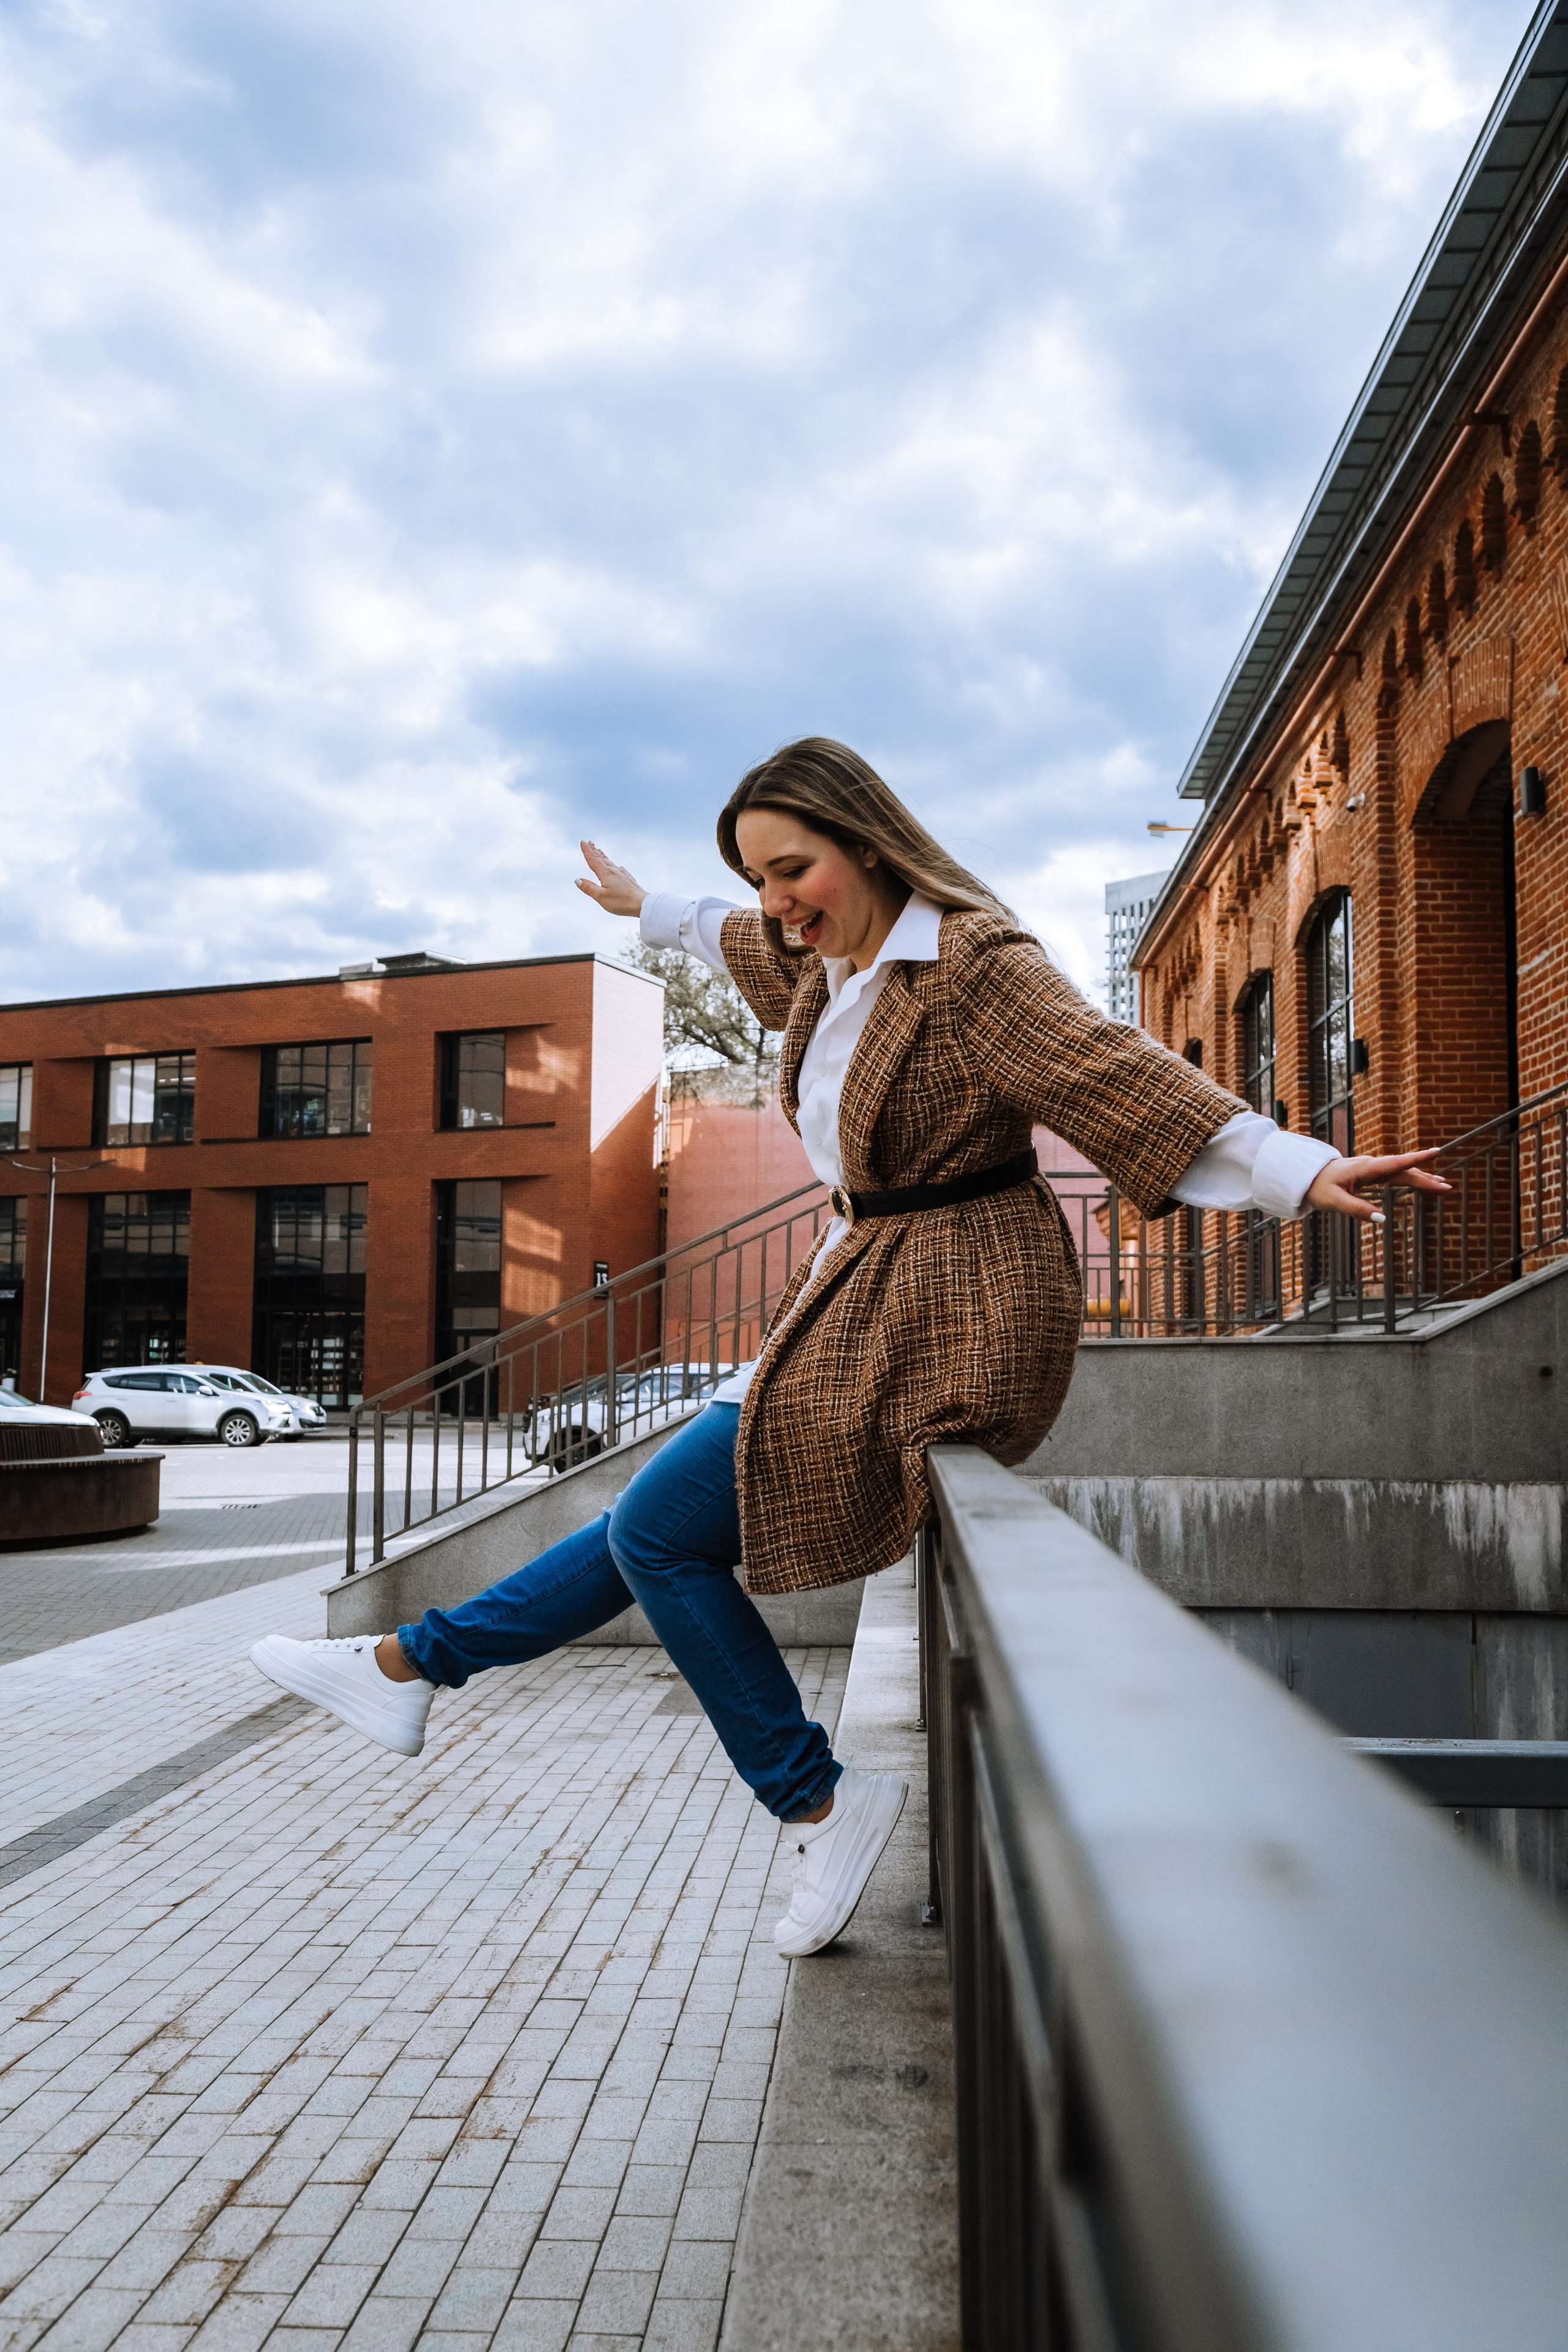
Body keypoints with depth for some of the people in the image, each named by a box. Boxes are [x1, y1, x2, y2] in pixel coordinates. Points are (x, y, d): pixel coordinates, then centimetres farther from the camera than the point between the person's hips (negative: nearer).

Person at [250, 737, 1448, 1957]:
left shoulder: (973, 963, -17)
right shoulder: (832, 954, 10)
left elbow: (1123, 1071, -26)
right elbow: (743, 941, 32)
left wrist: (1304, 1170, -36)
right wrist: (648, 909, 49)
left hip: (948, 1320, -9)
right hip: (872, 1297, 9)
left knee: (658, 1531, -5)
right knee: (670, 1515, 14)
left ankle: (821, 1801, 5)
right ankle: (415, 1662, 24)